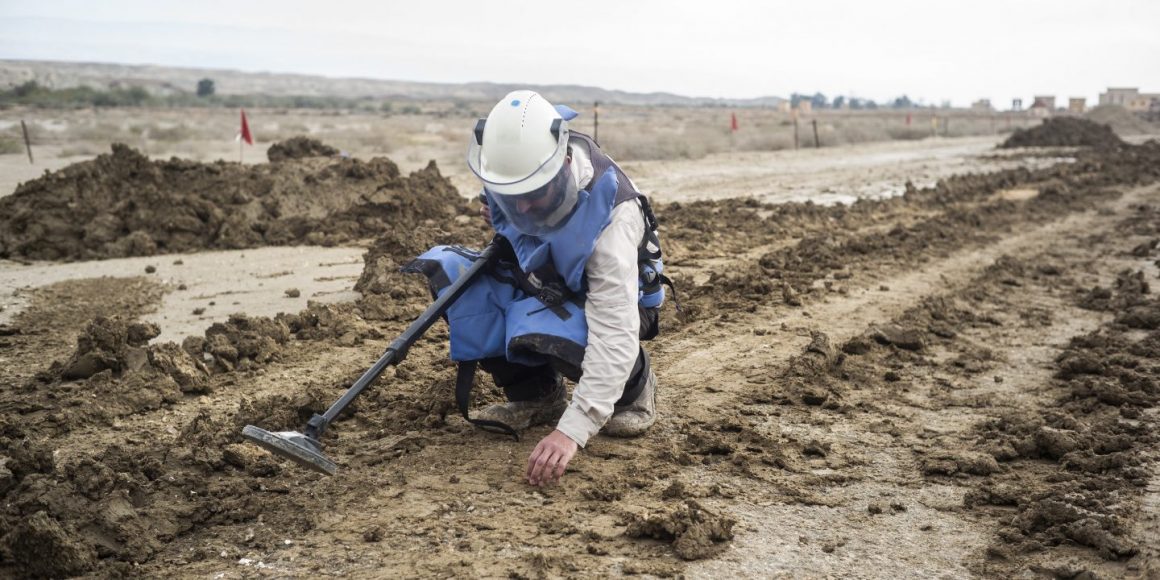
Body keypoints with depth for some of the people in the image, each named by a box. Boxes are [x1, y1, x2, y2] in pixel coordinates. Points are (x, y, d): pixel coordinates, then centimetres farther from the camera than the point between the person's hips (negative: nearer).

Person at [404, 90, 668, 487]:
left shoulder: (610, 216, -38)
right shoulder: (513, 162, -20)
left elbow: (614, 332, -44)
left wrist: (571, 431, -52)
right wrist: (498, 217, -13)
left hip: (606, 300, -6)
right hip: (540, 280, 6)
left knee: (535, 331, -38)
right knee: (445, 268, -17)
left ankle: (633, 386, -4)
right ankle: (536, 395, -3)